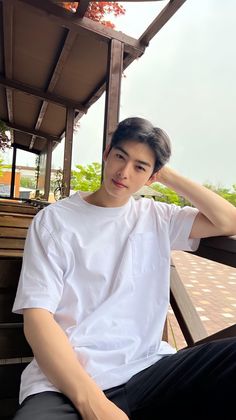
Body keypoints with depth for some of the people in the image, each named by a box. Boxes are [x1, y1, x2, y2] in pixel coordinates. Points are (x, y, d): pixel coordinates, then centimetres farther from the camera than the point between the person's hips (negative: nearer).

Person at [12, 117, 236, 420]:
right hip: (66, 378, -2)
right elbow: (37, 317, -7)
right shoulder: (54, 220, 0)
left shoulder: (157, 218, 9)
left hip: (148, 369, 4)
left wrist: (168, 176, 3)